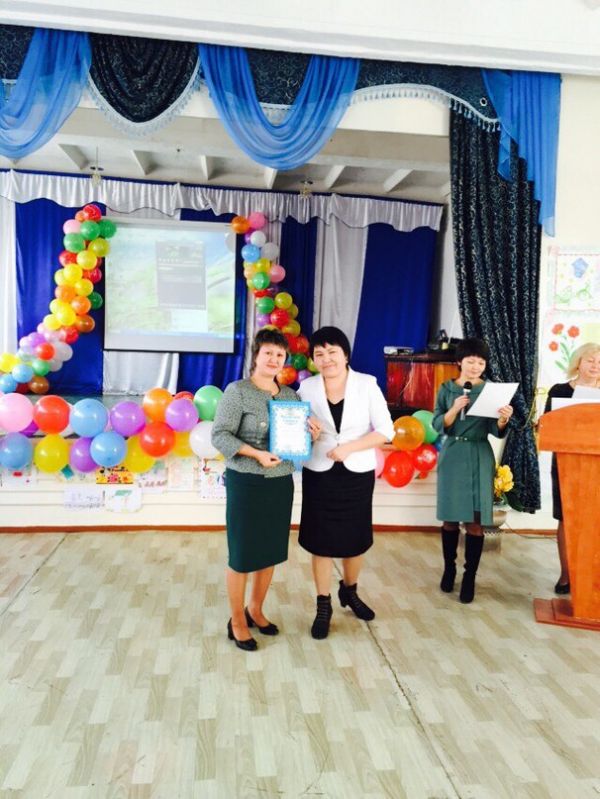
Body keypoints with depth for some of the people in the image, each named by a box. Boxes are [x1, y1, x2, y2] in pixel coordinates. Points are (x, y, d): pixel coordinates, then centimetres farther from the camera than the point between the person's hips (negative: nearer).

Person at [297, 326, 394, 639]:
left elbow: (386, 431, -9)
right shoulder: (307, 387, -3)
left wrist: (349, 448, -20)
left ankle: (349, 592, 42)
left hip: (358, 474, 0)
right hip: (319, 474, 1)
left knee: (356, 539, 15)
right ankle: (323, 606, 27)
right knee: (321, 542, 8)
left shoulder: (367, 385, -8)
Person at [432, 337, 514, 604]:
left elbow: (496, 431, -3)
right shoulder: (447, 388, 3)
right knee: (450, 518, 7)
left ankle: (469, 577, 9)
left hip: (479, 458, 0)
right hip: (452, 456, 1)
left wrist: (503, 420, -25)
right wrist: (455, 408, -23)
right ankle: (449, 568, 24)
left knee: (475, 521, -1)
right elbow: (438, 425, -5)